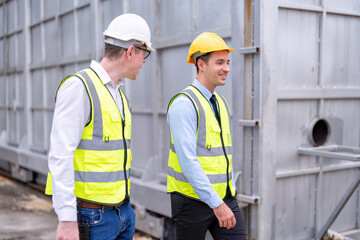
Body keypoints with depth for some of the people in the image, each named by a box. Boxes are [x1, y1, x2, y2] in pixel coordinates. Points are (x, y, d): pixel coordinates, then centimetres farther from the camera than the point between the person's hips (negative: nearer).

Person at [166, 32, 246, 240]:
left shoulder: (221, 103, 12)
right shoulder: (184, 104, -14)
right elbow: (188, 161, -21)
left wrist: (230, 196, 15)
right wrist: (216, 203, -21)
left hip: (225, 198, 7)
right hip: (193, 200, -7)